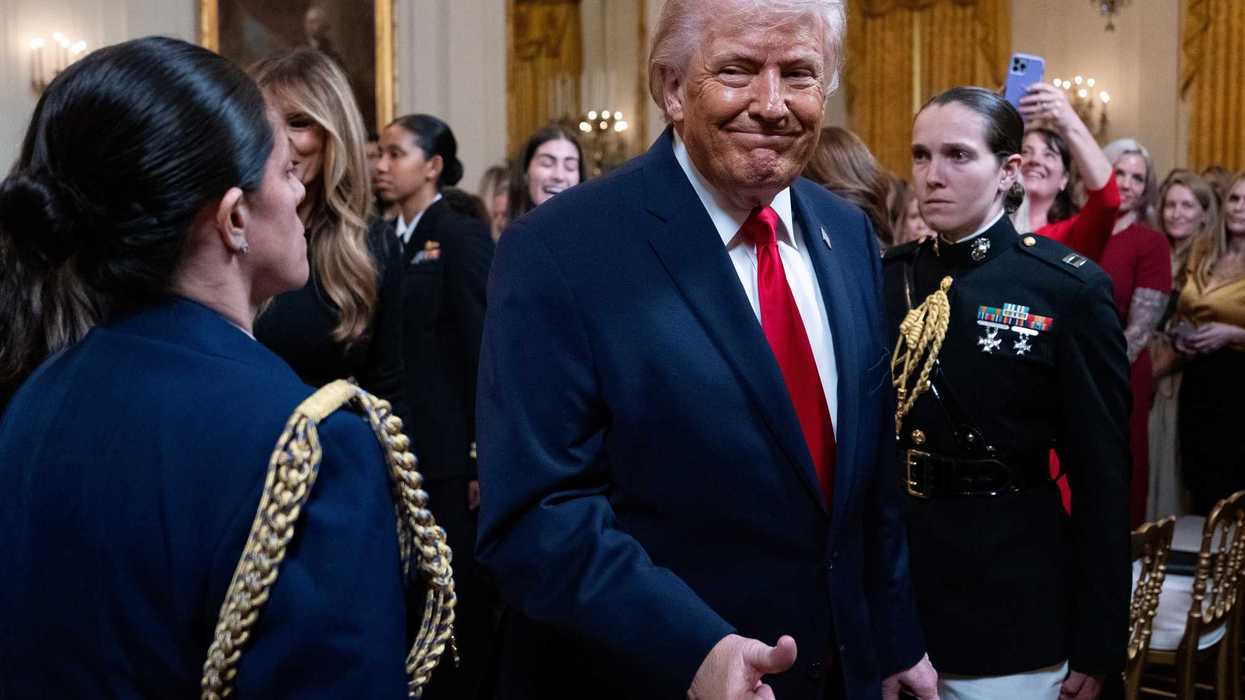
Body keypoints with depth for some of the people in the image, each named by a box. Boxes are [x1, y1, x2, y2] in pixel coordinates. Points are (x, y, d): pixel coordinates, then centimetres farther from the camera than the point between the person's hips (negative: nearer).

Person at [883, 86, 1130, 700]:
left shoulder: (1069, 289, -9)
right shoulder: (886, 278, 3)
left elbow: (1101, 474, -9)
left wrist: (1096, 643, -9)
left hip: (1008, 593, -4)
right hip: (890, 573, 4)